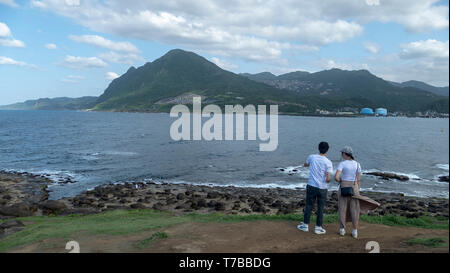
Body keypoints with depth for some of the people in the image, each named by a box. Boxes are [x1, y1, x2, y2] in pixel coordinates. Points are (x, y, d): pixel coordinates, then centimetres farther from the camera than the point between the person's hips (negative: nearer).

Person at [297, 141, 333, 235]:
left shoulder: (311, 157, -3)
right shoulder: (328, 162, -10)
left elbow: (305, 165, 20)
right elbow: (328, 178, -15)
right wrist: (327, 181, 6)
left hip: (311, 186, 2)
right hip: (322, 188, -2)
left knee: (309, 206, 12)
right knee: (320, 208, 9)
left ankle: (305, 225, 21)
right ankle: (318, 227, 17)